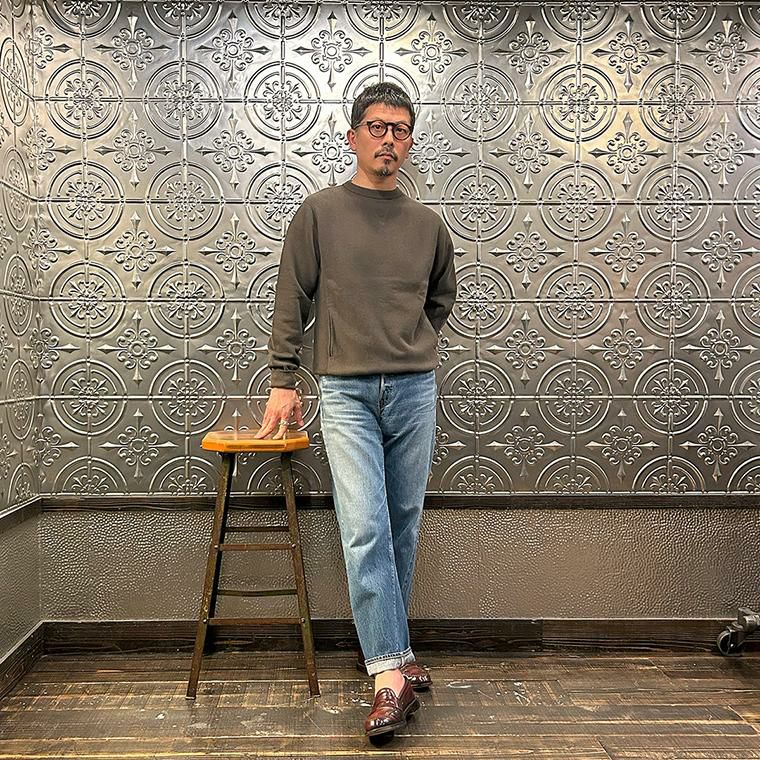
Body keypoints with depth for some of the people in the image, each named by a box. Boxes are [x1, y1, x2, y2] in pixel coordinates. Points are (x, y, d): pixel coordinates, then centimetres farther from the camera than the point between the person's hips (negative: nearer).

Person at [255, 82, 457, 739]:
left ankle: (383, 647, 24)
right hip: (347, 391, -3)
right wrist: (283, 382, 0)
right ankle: (392, 673, -6)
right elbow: (292, 302, 3)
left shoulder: (427, 224, 12)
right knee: (365, 529, -11)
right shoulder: (320, 212, 4)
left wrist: (412, 345, 14)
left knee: (403, 527, 8)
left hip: (414, 389, 4)